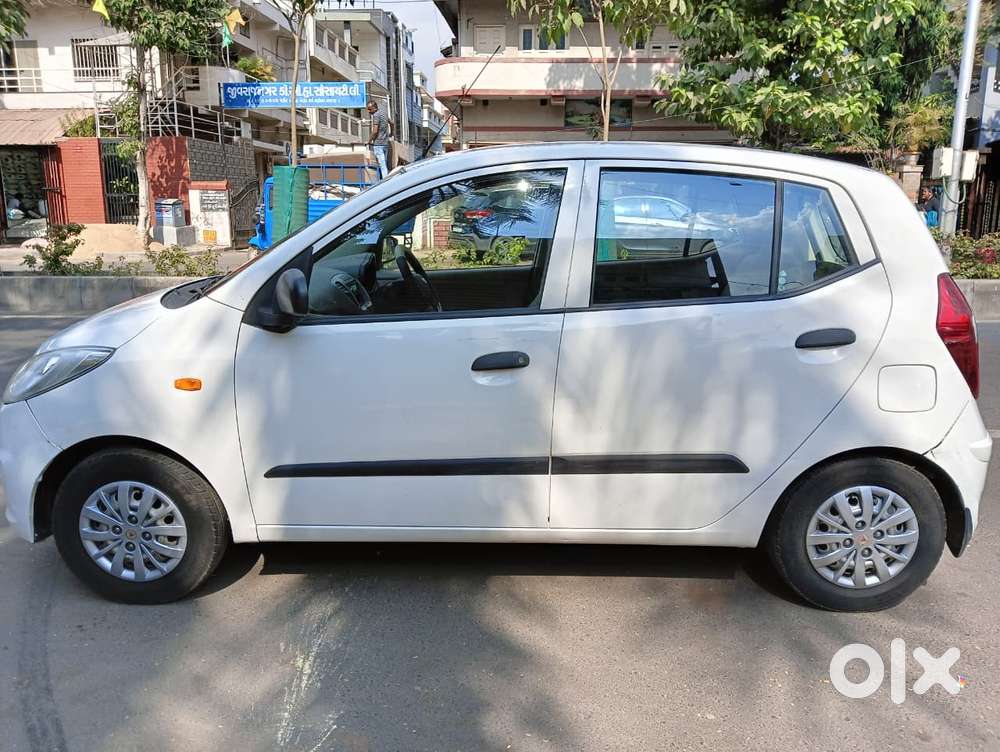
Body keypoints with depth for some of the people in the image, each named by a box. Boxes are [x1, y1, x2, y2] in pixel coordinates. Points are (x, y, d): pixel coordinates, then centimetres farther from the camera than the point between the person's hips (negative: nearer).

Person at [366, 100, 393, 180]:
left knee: (382, 164, -8)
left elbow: (375, 131, -19)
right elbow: (391, 123, 32)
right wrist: (390, 134, 47)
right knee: (384, 164, 12)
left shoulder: (376, 115, -12)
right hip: (386, 143, 9)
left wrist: (369, 140, -6)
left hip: (378, 143, -9)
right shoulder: (383, 113, 15)